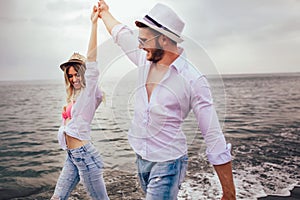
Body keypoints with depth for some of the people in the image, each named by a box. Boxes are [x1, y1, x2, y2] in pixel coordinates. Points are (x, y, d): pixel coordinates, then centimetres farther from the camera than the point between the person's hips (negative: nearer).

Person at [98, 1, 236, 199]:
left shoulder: (193, 80, -20)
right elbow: (122, 34, 18)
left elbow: (214, 138, -19)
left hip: (167, 163, -6)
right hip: (141, 158, 7)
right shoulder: (146, 60, -2)